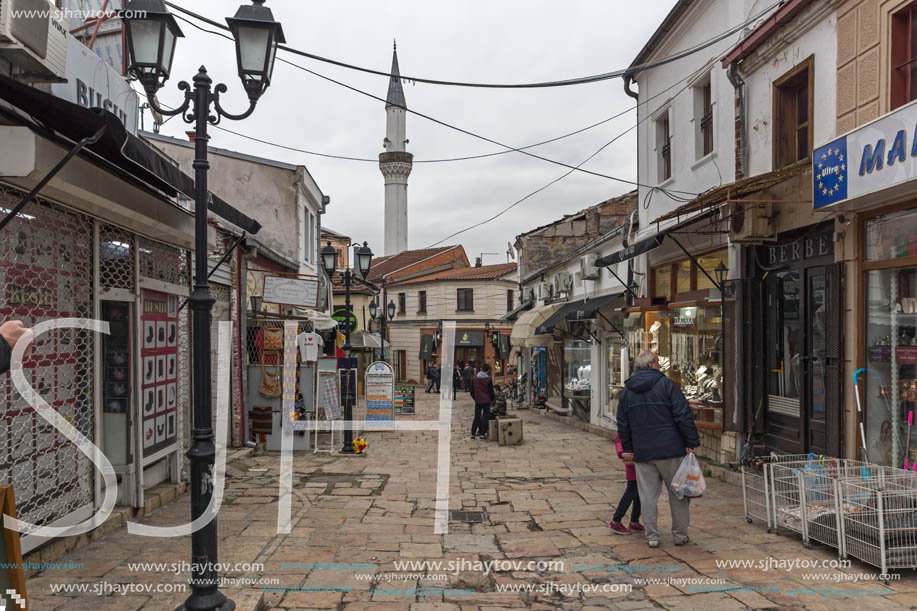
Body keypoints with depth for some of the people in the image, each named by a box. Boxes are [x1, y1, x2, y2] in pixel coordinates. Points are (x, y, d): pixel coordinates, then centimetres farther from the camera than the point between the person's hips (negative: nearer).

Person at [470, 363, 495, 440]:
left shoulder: (475, 378, 0)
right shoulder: (488, 379, -9)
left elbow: (472, 391, 5)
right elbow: (491, 391, -6)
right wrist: (492, 399, 11)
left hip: (478, 401, 3)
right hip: (486, 401, -3)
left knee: (477, 417, 13)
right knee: (485, 417, 5)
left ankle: (473, 433, 10)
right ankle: (482, 434, 3)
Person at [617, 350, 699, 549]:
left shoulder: (627, 391, 9)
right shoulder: (666, 384, -7)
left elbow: (623, 424, 13)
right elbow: (683, 416, -12)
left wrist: (627, 449, 21)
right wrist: (692, 443, -6)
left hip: (642, 452, 4)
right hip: (671, 450, -4)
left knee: (648, 495, 8)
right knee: (677, 492, 9)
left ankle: (652, 536, 10)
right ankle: (680, 534, 16)